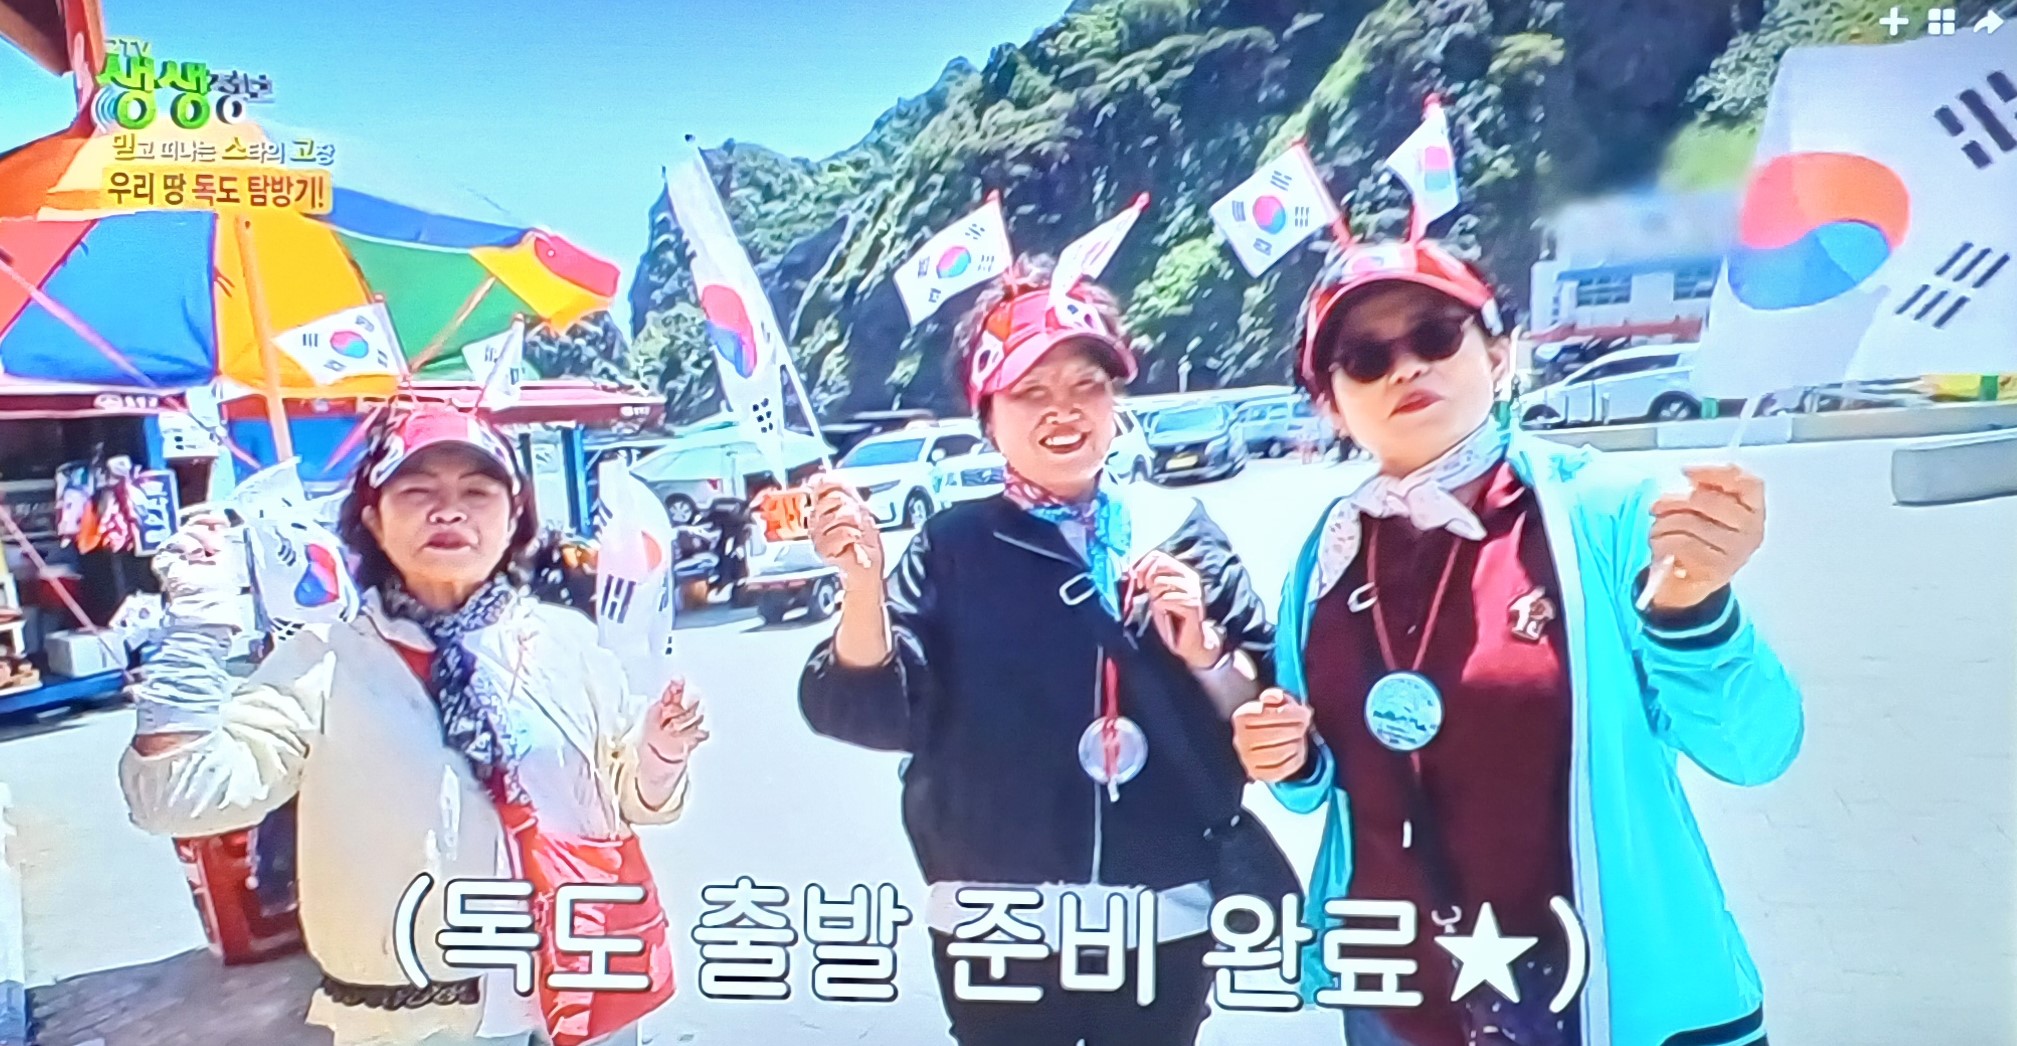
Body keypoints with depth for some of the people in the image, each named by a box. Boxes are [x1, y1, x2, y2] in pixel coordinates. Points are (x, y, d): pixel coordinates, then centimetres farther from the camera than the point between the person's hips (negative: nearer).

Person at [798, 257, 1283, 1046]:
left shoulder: (1181, 530, 1)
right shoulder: (953, 548, -2)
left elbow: (1265, 717, 2)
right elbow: (873, 712, -11)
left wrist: (1205, 654, -16)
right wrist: (863, 583, -25)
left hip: (1166, 920, 2)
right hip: (996, 929, -1)